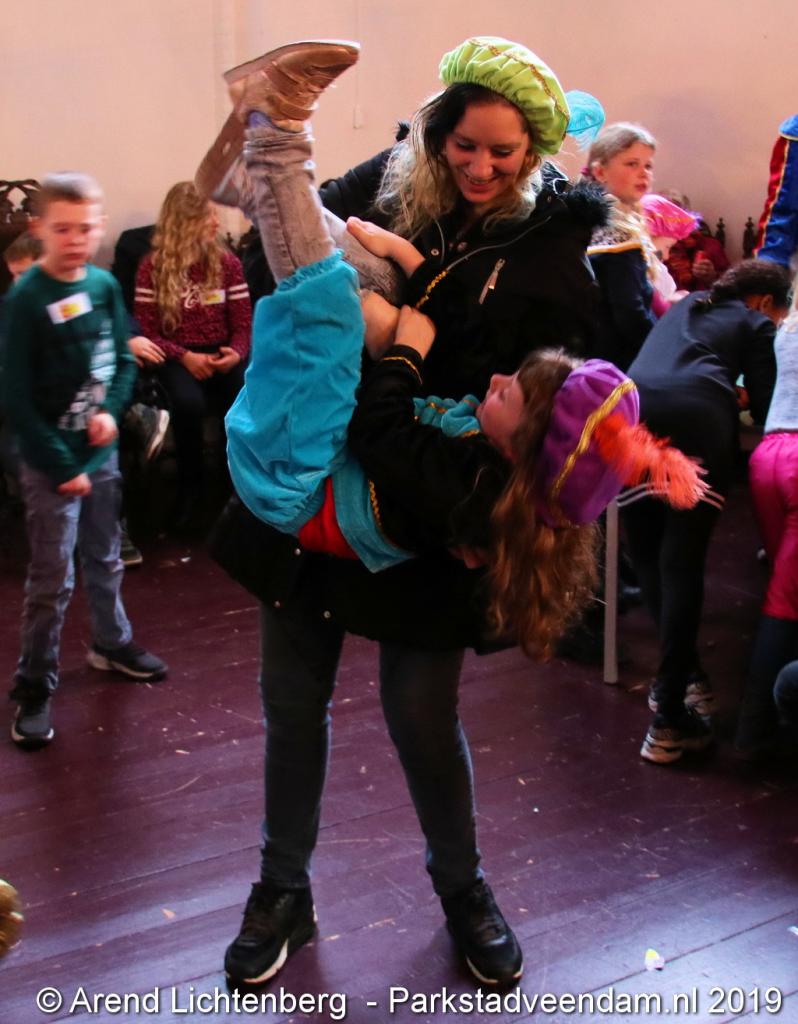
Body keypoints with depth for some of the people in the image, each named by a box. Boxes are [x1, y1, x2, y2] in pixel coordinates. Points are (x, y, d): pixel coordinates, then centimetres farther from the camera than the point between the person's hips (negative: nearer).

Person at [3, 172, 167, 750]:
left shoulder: (105, 285, -1)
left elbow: (125, 360, 8)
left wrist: (111, 410, -11)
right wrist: (61, 465, -16)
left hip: (102, 450, 5)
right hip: (49, 459, -5)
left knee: (105, 558, 21)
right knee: (53, 578, -1)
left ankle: (112, 643, 41)